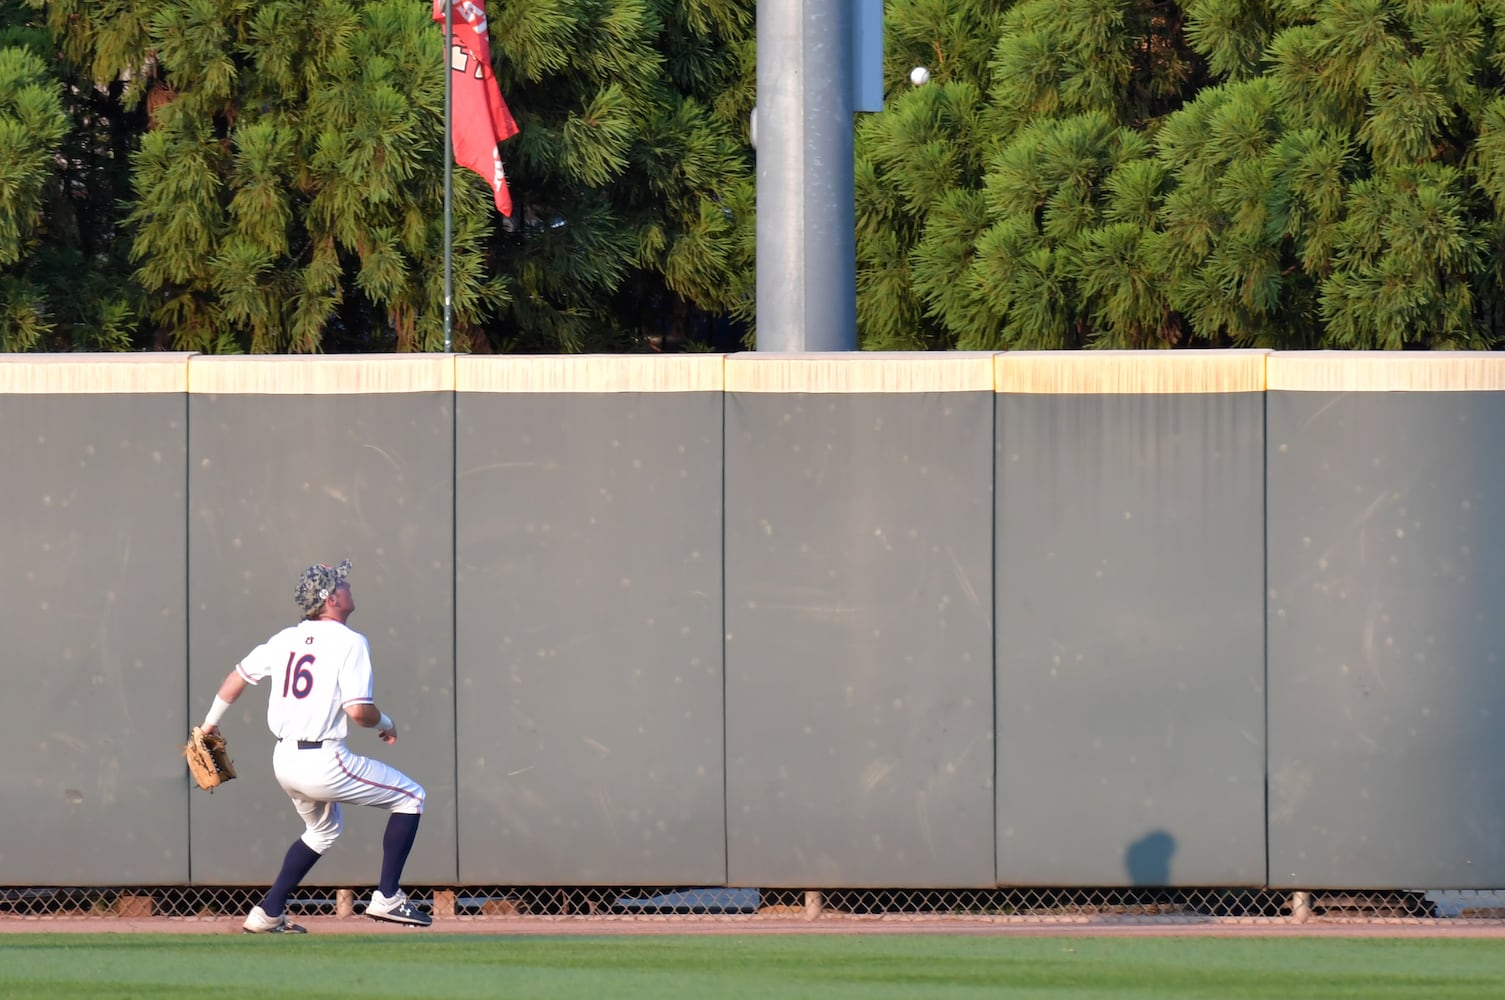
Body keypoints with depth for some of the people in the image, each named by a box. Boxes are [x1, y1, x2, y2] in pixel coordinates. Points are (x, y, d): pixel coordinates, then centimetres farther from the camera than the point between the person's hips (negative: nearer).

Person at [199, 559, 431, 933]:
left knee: (322, 829, 31)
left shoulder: (286, 639, 10)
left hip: (283, 761, 8)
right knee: (409, 797, 7)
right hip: (323, 762, -8)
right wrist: (385, 724, 4)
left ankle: (268, 913, 24)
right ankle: (386, 898, 3)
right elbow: (358, 710, -18)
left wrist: (210, 723, 32)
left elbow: (239, 675, 19)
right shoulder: (349, 642, -10)